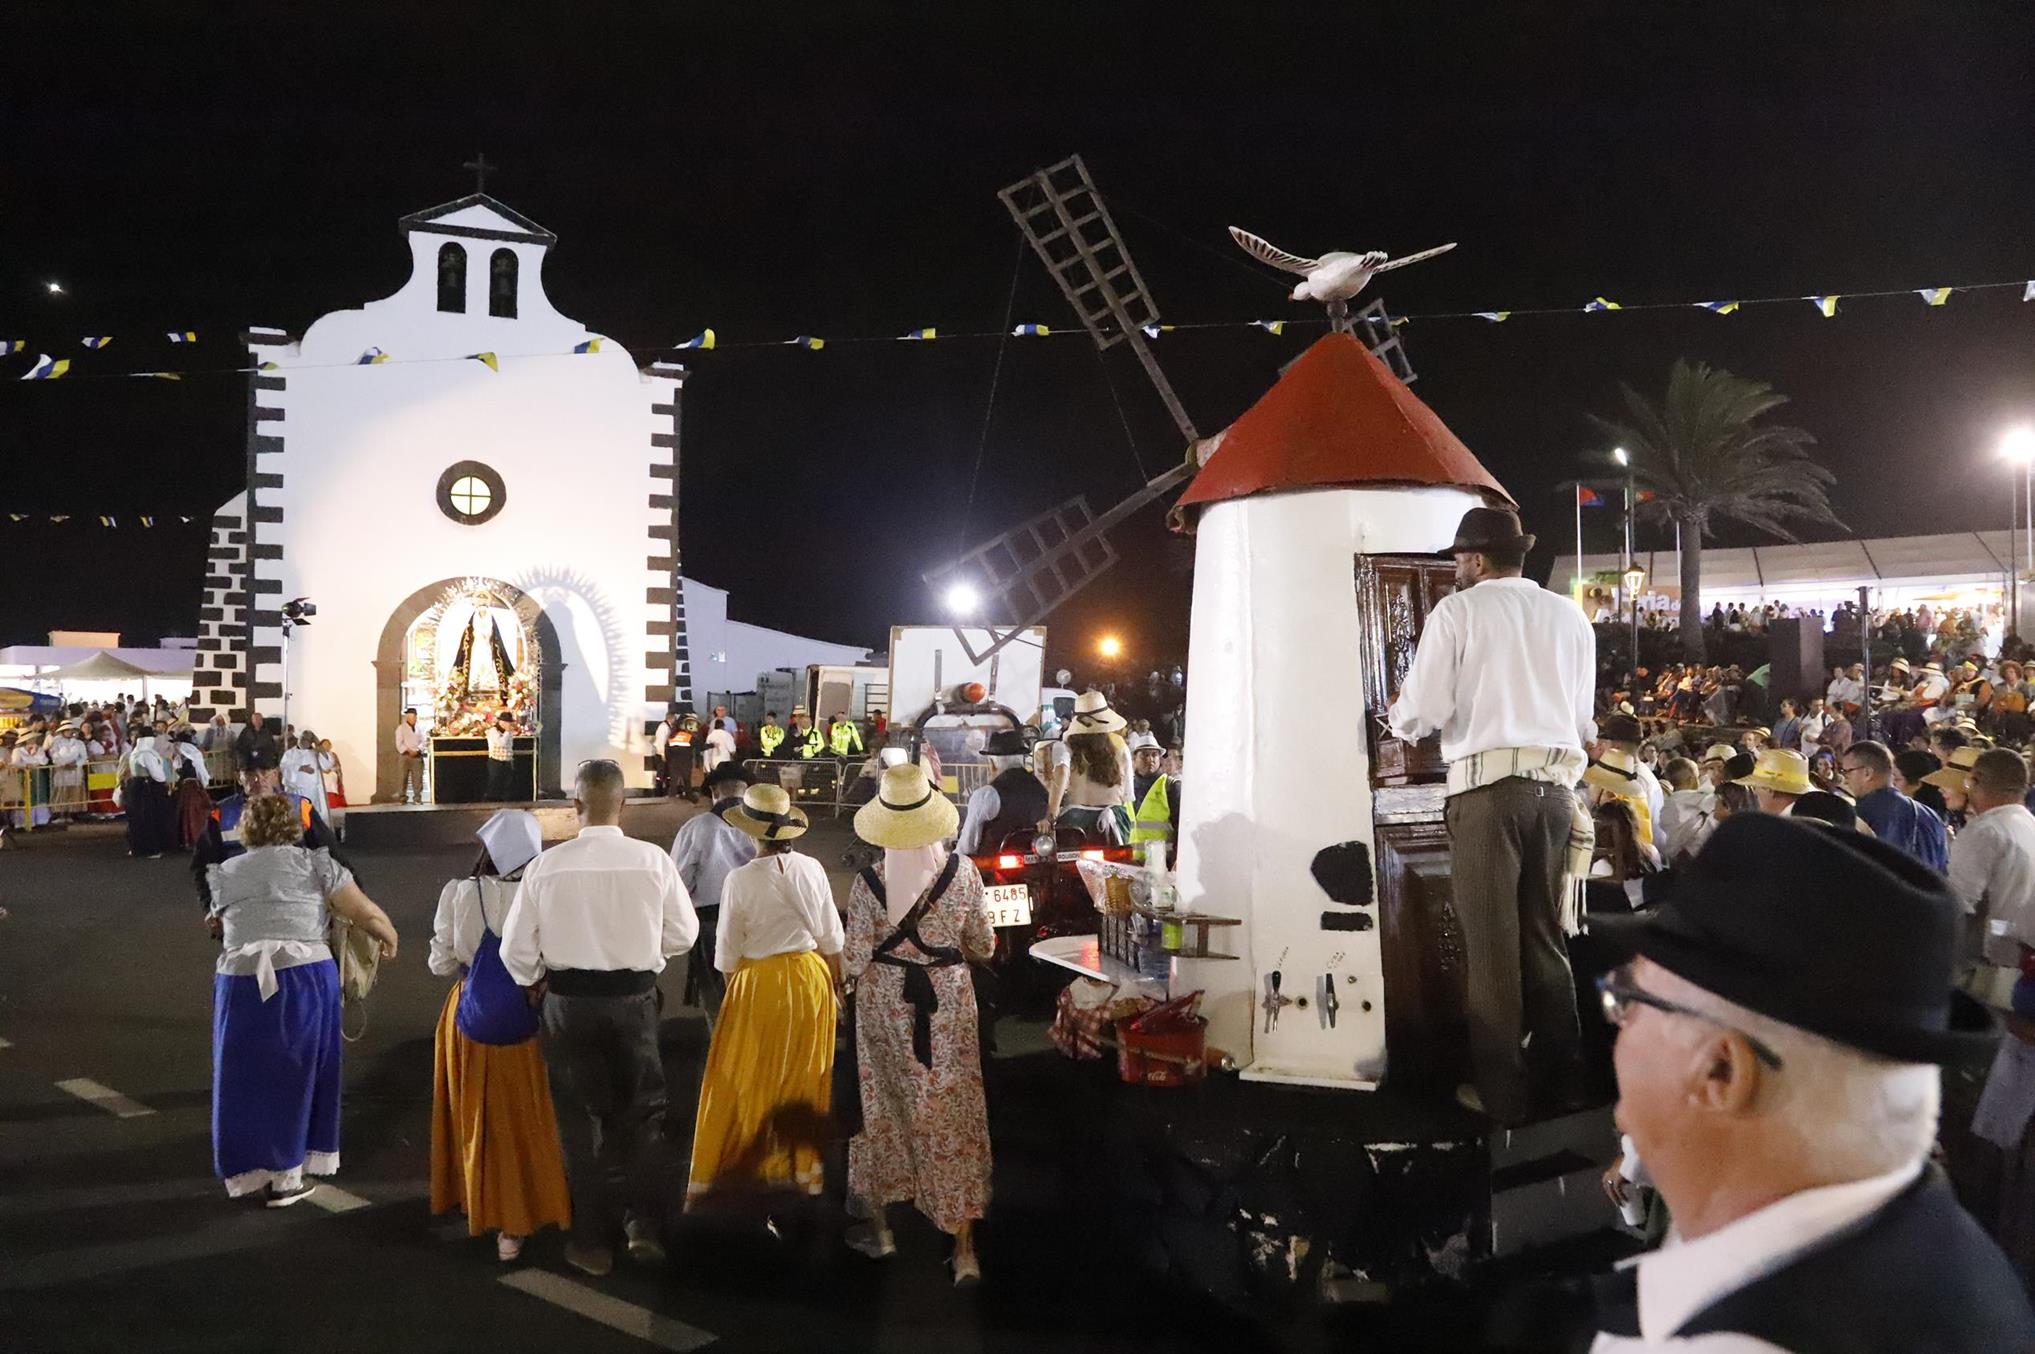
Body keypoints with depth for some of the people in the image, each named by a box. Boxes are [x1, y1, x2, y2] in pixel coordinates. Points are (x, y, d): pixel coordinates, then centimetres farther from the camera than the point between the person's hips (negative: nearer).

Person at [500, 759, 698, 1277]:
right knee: (640, 1112, 19)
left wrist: (537, 981, 15)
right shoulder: (653, 862, -13)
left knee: (580, 1117, 14)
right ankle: (642, 1224, 14)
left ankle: (592, 1241, 23)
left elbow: (516, 949, -6)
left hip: (568, 1002, 0)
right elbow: (684, 933, -2)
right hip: (634, 1000, 0)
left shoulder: (545, 867, -12)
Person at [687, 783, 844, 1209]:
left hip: (758, 983, -3)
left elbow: (727, 953, -7)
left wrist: (731, 993, 9)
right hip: (810, 980, 3)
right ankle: (805, 1169, 29)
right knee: (804, 1077, 16)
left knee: (744, 1080, 8)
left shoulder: (740, 881, -16)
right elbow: (831, 938, 1)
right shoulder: (811, 870, -7)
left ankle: (713, 1175, 19)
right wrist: (834, 984, 15)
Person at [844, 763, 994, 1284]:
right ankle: (965, 1246, 8)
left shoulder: (868, 881, -12)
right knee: (953, 1115, 7)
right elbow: (983, 946, 1)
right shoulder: (962, 872, -9)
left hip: (885, 1003, 0)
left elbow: (857, 959, -8)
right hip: (947, 1000, 0)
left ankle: (879, 1226, 28)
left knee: (884, 1108, 16)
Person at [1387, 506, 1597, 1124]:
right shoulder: (1570, 617, 12)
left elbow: (1424, 712, -5)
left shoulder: (1458, 611, -1)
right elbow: (1583, 720, 14)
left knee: (1492, 939, 1)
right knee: (1545, 933, 14)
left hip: (1488, 785, -5)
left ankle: (1502, 1091, 7)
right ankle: (1561, 1074, 20)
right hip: (1556, 785, 5)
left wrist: (1396, 716, 16)